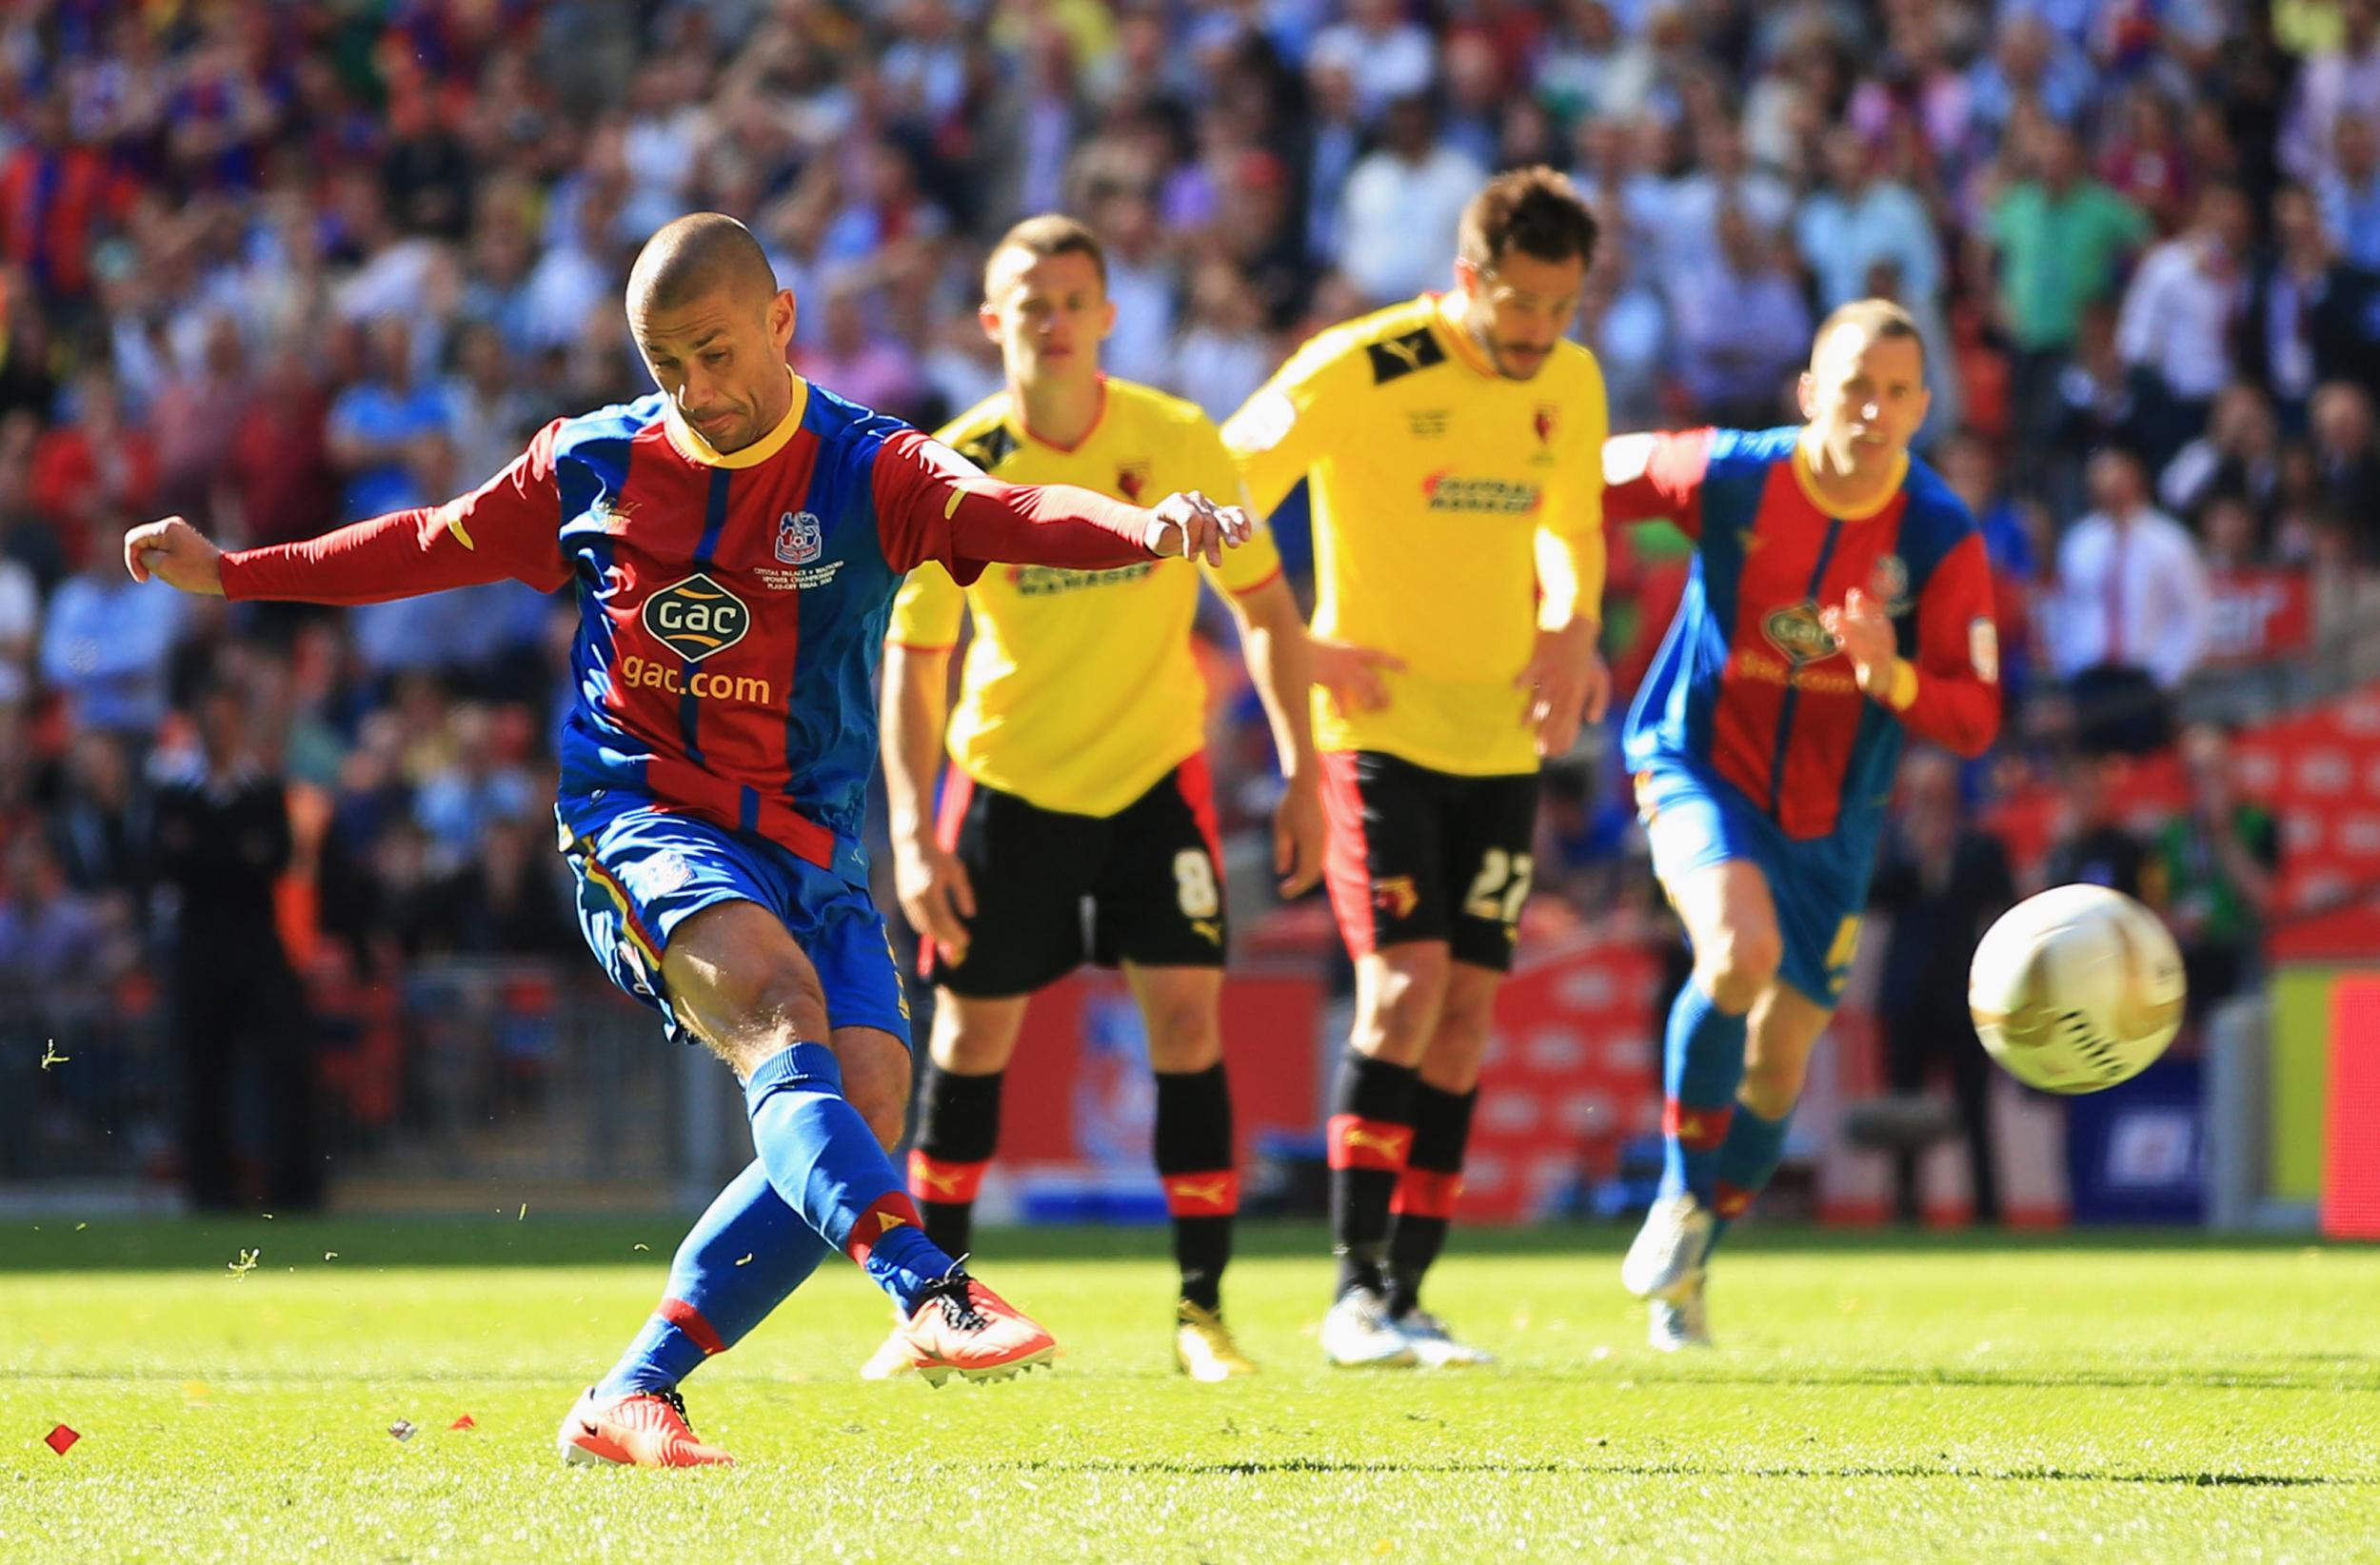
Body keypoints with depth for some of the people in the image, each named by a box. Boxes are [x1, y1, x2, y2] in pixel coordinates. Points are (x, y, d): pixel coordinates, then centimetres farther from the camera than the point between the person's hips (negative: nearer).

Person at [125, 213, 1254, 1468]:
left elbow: (1008, 515, -22)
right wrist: (230, 574, 24)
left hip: (807, 851, 2)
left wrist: (1147, 529, -43)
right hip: (638, 819, -2)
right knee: (778, 998, -31)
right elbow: (436, 546, 21)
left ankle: (630, 1399, -6)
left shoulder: (863, 471, -3)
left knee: (865, 1103, -16)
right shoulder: (593, 465, 5)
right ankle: (931, 1296, -51)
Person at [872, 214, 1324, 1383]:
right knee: (972, 1033, 6)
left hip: (1154, 771, 0)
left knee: (1187, 1016, -11)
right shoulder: (958, 468, -13)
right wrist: (913, 830, -15)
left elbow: (1263, 605, 0)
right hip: (1009, 776, 0)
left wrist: (1300, 773, -4)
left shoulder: (1177, 445, -11)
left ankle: (1203, 1311, -4)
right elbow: (912, 658, -7)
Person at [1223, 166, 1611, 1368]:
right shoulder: (1358, 373, -13)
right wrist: (1296, 651, -14)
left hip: (1500, 739, 6)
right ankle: (1355, 1289, -13)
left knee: (1466, 1011, 2)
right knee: (1407, 979, -18)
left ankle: (1405, 1293, 8)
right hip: (1379, 724, -6)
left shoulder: (1570, 385, 5)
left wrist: (1573, 629, 3)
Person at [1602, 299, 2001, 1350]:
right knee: (1742, 947, -32)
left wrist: (1891, 676, -32)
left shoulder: (1943, 541, -13)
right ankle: (1681, 1197, -12)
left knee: (1778, 1065, 9)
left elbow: (1974, 720, -14)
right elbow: (1591, 477, 1)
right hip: (1698, 769, -3)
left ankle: (1684, 1267, 34)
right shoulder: (1725, 477, -16)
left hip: (1829, 819, 3)